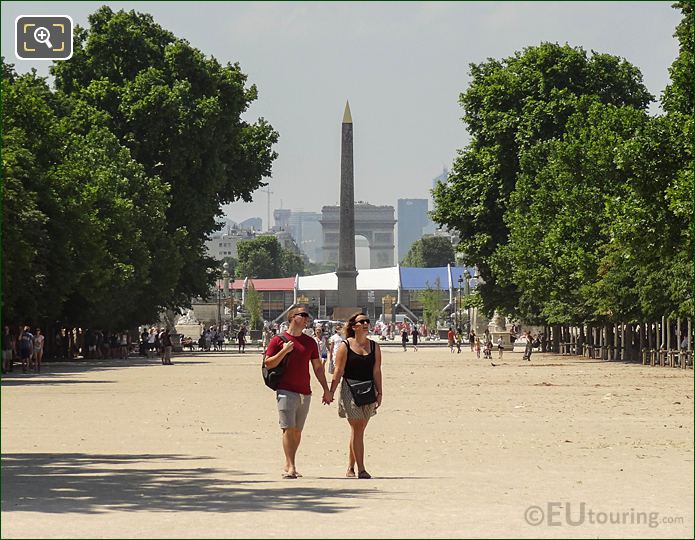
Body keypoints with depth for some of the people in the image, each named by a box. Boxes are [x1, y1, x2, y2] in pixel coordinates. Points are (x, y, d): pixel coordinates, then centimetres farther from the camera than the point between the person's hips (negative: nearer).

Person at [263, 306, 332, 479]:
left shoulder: (310, 342, 14)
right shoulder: (278, 341, 1)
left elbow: (318, 367, 18)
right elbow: (268, 364, -3)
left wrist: (326, 389, 15)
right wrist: (284, 351, -15)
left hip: (305, 393, 5)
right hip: (286, 391, -5)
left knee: (297, 431, 7)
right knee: (288, 429, -12)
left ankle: (288, 465, 15)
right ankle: (291, 467, -15)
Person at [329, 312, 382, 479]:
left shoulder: (374, 346, 8)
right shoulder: (346, 346, -3)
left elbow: (376, 371, 8)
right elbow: (338, 371, -4)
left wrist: (379, 393, 3)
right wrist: (331, 392, -8)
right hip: (350, 390, -4)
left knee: (358, 430, 6)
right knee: (357, 429, -8)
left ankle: (350, 468, 14)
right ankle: (361, 469, -8)